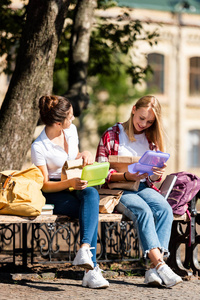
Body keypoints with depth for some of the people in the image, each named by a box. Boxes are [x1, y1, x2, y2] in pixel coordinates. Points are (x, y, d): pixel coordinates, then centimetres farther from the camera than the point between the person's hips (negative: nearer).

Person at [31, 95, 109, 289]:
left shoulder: (71, 130, 6)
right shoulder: (39, 147, -13)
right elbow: (45, 185, -12)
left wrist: (85, 154, -1)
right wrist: (70, 183, -28)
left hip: (78, 188, 5)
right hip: (55, 194, -5)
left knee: (91, 194, -34)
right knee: (90, 210, -33)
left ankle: (84, 249, -50)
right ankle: (91, 269, -40)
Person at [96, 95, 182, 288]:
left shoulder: (151, 138, 18)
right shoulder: (112, 135, 4)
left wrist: (156, 175, -8)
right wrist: (127, 176, -20)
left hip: (143, 187, 4)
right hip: (118, 190, -4)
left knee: (165, 209, -29)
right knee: (143, 210, -35)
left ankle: (154, 269, -39)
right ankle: (159, 264, -41)